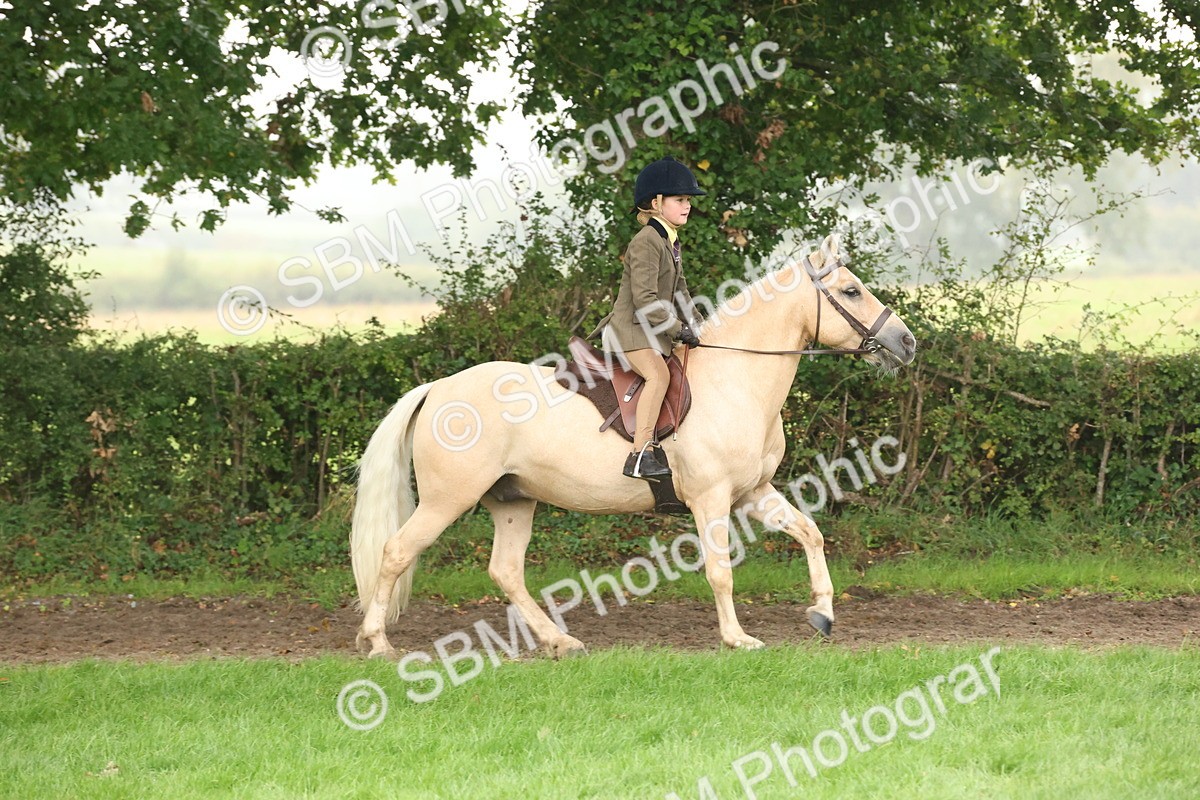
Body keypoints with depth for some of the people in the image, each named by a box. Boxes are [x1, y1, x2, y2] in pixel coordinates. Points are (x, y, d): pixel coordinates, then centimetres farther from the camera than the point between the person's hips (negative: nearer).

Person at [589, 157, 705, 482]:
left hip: (655, 333, 11)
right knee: (658, 374, -32)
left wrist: (693, 326, 13)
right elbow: (645, 300, -22)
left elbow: (679, 292, 25)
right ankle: (641, 455, -40)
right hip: (630, 330, -11)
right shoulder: (646, 242, -15)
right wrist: (678, 328, -20)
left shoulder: (671, 242, 17)